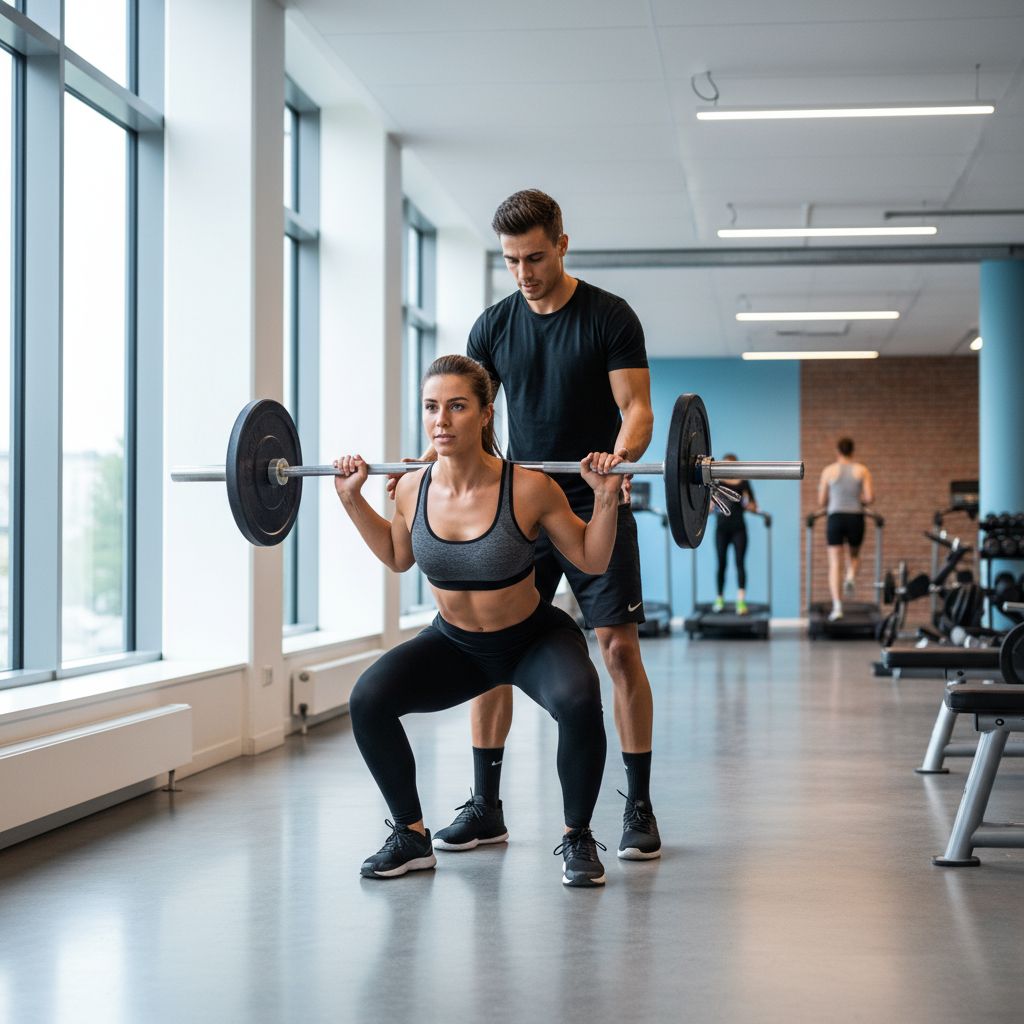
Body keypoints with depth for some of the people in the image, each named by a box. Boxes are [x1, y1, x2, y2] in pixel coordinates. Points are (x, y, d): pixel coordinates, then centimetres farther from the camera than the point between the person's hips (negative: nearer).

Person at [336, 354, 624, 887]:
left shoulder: (528, 489, -25)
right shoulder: (412, 490, -14)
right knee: (367, 700, -20)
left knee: (578, 701, -34)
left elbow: (592, 560, -10)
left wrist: (606, 499, -24)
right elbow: (397, 557, 9)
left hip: (535, 639, -3)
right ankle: (411, 837, 1)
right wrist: (353, 500, 1)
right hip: (454, 643, 3)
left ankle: (577, 838, -9)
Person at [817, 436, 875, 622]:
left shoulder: (829, 471, 2)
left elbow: (821, 502, 4)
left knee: (835, 564, 0)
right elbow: (870, 497, -4)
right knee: (854, 555, 25)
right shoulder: (862, 470, 3)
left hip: (835, 518, -1)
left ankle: (837, 606, -11)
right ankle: (851, 577, -9)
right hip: (856, 518, 1)